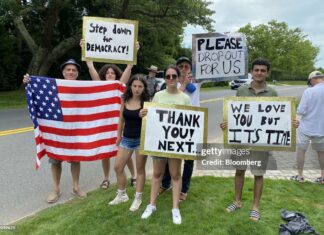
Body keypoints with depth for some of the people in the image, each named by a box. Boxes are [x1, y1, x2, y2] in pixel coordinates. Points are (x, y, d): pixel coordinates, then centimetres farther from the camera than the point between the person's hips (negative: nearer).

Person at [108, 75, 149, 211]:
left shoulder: (146, 103, -10)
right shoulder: (125, 101, 1)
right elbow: (121, 120, 11)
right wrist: (119, 136, 15)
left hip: (141, 139, -5)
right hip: (126, 139, 5)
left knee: (140, 169, 9)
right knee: (118, 167, 9)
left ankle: (138, 198, 24)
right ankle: (122, 195, 30)